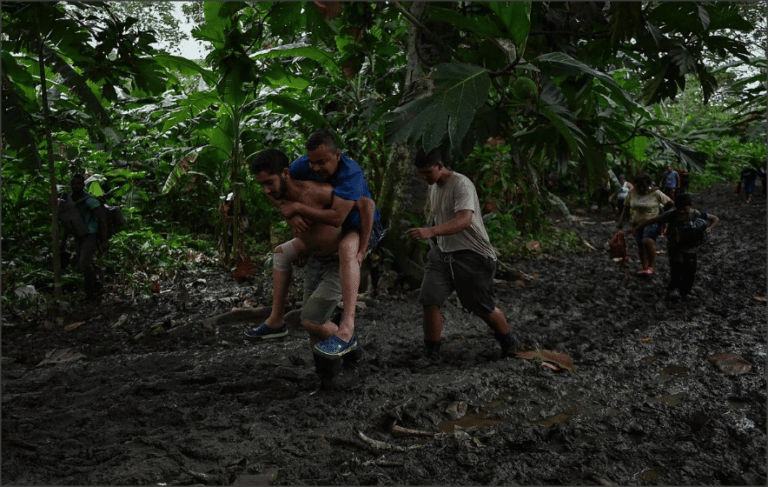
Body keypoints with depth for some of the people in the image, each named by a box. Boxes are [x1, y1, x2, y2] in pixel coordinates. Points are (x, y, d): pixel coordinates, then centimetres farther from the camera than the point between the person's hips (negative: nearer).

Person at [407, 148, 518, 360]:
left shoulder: (461, 185, -20)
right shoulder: (433, 187, 8)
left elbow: (464, 220, -35)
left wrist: (431, 231, -47)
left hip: (472, 256, -7)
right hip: (442, 253, 7)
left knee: (483, 308, 5)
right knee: (429, 300, -8)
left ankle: (509, 341, 32)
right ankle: (431, 353, 6)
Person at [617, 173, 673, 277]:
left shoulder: (655, 193, -12)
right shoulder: (632, 192, -1)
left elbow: (670, 203, -3)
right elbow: (626, 207, 10)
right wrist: (621, 221, 6)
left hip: (653, 222, -5)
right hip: (638, 223, 5)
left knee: (647, 241, -27)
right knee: (640, 245, 6)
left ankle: (652, 266, -17)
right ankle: (645, 268, 19)